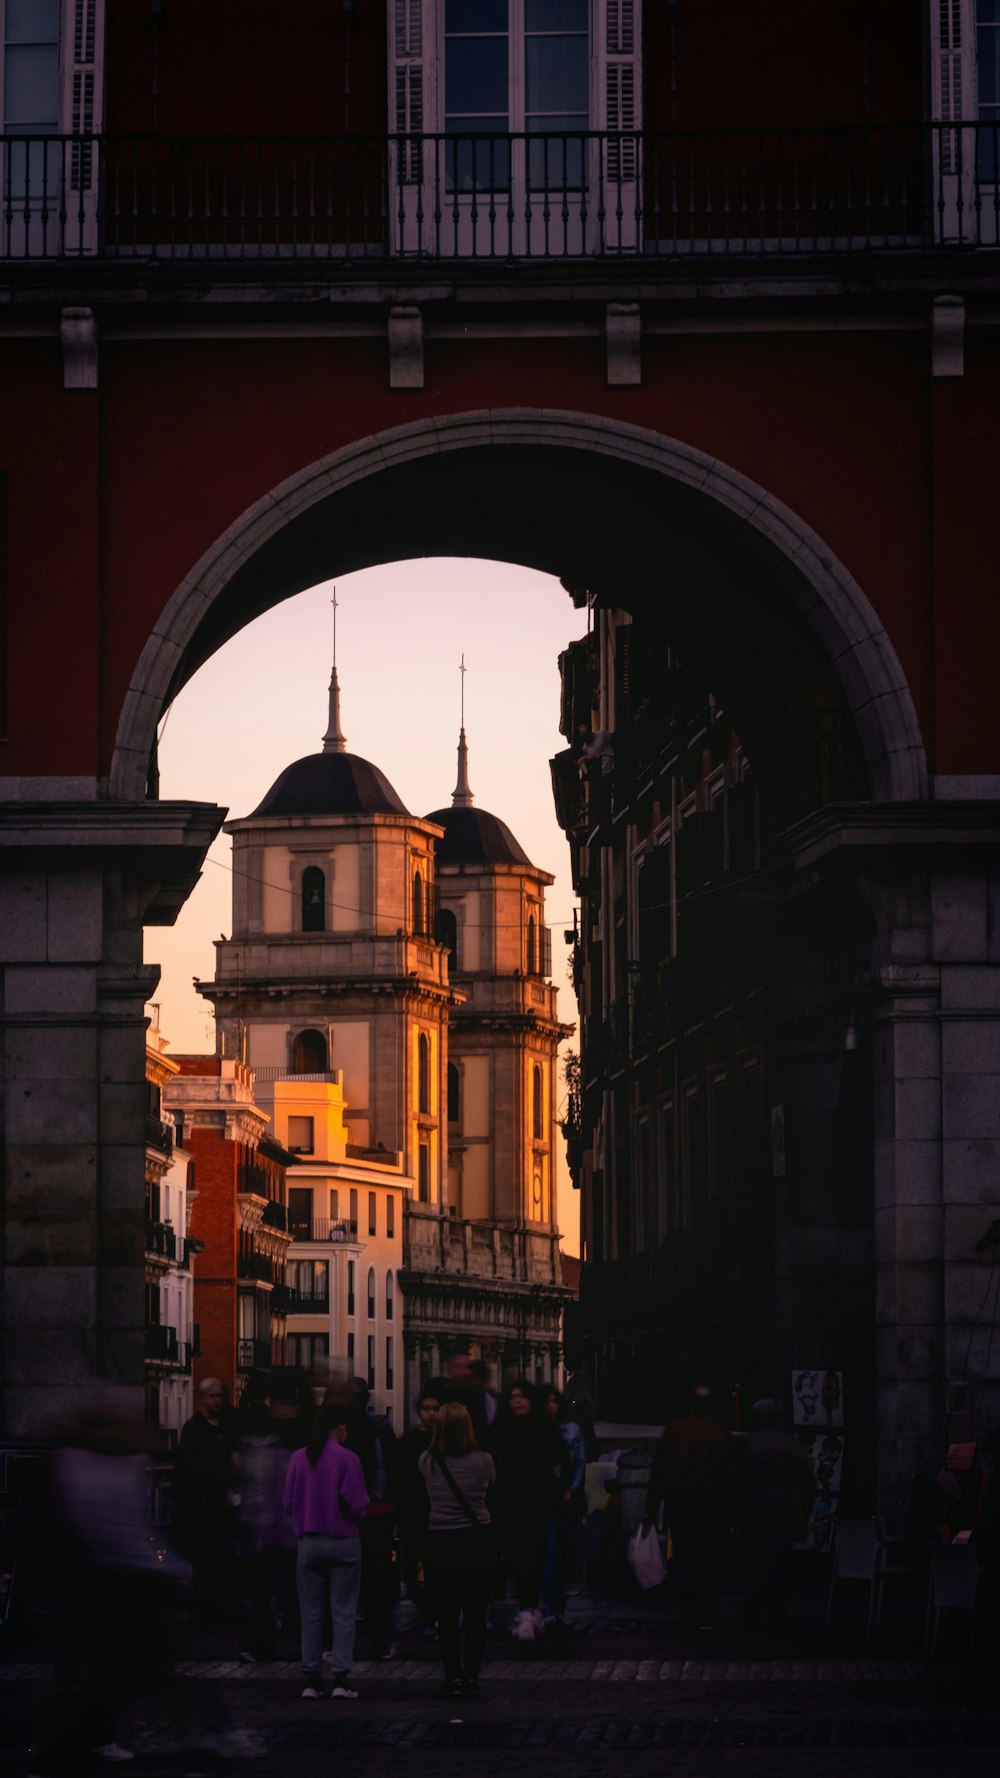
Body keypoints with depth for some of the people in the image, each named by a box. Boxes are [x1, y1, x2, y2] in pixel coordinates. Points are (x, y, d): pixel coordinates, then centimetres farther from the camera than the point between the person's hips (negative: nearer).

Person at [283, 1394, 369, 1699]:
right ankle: (341, 1679, -2)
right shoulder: (347, 1459, -11)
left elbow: (288, 1503, 2)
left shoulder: (299, 1458, -1)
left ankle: (310, 1679, 7)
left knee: (311, 1613, 8)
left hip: (308, 1543, 3)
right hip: (343, 1542, -3)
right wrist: (361, 1509, 10)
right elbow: (358, 1505, -13)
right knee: (343, 1612, 2)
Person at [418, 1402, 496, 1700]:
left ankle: (453, 1678, 7)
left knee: (446, 1615, 7)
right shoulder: (482, 1461, -8)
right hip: (477, 1539, -1)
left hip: (441, 1541, 1)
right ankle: (470, 1677, 3)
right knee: (475, 1613, 4)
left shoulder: (427, 1461, -5)